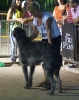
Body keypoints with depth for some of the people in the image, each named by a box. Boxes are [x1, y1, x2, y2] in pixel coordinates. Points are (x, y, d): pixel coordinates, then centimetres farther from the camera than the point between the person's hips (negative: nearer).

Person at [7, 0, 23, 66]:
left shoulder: (20, 10, 13)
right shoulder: (11, 9, -4)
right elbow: (8, 19, -9)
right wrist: (16, 19, -19)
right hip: (13, 29, -6)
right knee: (14, 45, -4)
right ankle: (13, 61, 0)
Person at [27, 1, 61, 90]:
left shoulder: (47, 16, -21)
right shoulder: (35, 20, 4)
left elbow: (49, 31, -29)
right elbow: (35, 34, 9)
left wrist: (50, 45, -37)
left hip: (55, 39, -8)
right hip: (44, 39, 8)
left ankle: (48, 82, -12)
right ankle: (46, 81, 20)